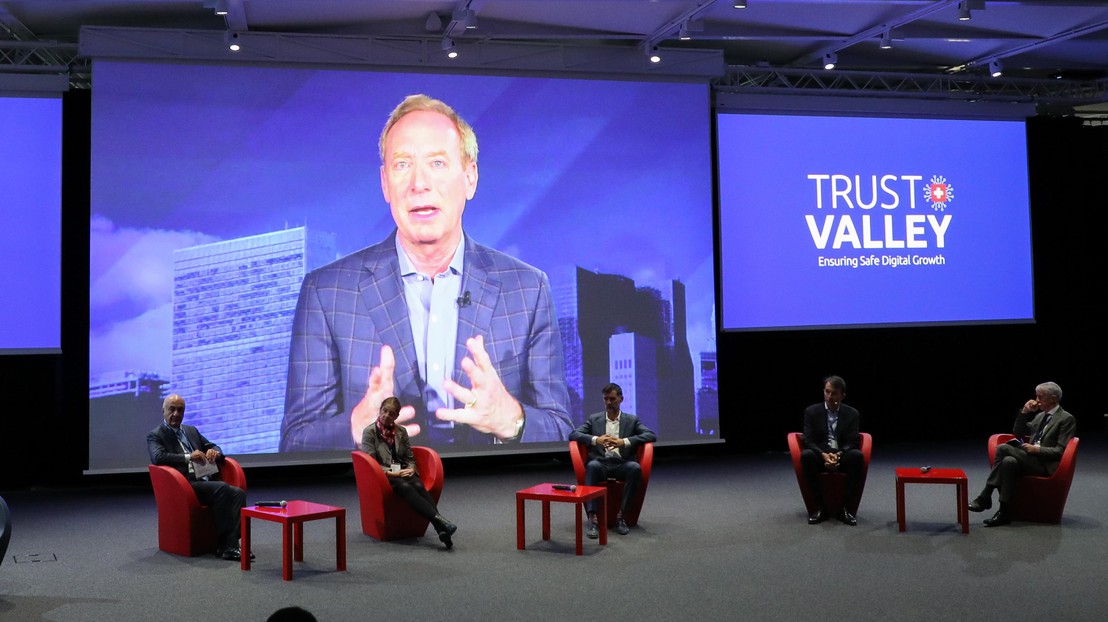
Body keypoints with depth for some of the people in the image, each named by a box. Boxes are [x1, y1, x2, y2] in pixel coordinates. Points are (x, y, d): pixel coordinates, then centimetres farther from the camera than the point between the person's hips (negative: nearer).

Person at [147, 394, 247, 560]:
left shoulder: (191, 431, 26)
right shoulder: (155, 435, 6)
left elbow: (213, 446, 28)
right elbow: (158, 457, -13)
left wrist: (214, 452, 2)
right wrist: (188, 457, -22)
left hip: (205, 482, 7)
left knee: (238, 493, -21)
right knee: (222, 488, -32)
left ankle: (230, 545, -29)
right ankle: (223, 545, -25)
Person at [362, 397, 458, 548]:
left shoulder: (401, 431, 15)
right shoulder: (370, 432, 2)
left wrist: (411, 469, -6)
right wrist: (393, 473, -15)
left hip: (403, 473, 4)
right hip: (384, 476, -4)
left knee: (418, 486, -31)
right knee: (405, 487, -36)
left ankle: (441, 530, -49)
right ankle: (440, 520, -51)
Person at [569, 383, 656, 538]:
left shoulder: (631, 420, 16)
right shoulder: (594, 419, 18)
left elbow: (651, 435, 1)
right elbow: (573, 435, 6)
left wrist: (624, 442, -14)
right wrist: (596, 440, -14)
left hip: (622, 465, 0)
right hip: (600, 463, 0)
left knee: (635, 467, -33)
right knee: (592, 465, -35)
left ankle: (621, 516, -26)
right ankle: (592, 518, -40)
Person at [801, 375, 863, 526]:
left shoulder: (852, 413, 4)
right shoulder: (811, 411, 2)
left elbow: (853, 443, -3)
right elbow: (808, 441, -5)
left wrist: (838, 455, -23)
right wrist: (824, 454, -25)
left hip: (843, 457, 1)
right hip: (820, 457, 0)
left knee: (857, 455, -33)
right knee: (806, 455, -34)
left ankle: (844, 508, -23)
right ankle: (820, 507, -24)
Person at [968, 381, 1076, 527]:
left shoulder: (1067, 419, -2)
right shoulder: (1040, 415, 21)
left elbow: (1060, 451, -10)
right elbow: (1018, 433, 22)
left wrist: (1037, 449, -18)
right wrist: (1024, 412, 9)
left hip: (1046, 465, -7)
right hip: (1031, 459, 7)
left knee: (1003, 448, -26)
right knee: (1009, 462, -27)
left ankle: (985, 496, -21)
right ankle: (1004, 513, -28)